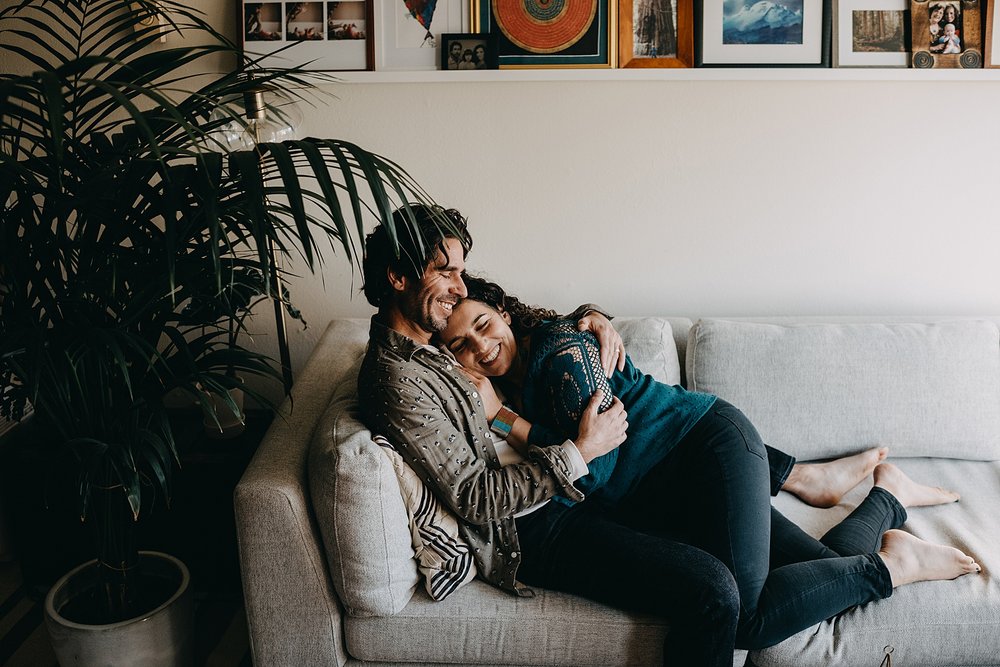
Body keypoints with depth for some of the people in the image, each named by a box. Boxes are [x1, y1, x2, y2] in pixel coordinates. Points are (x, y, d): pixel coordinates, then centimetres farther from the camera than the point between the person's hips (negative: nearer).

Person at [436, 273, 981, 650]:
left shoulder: (558, 348, -13)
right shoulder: (511, 386, 10)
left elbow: (593, 470, -19)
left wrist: (504, 419, -16)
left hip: (710, 440, -7)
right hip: (661, 501, 8)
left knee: (742, 614, -25)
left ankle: (889, 562, -4)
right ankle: (885, 497, 27)